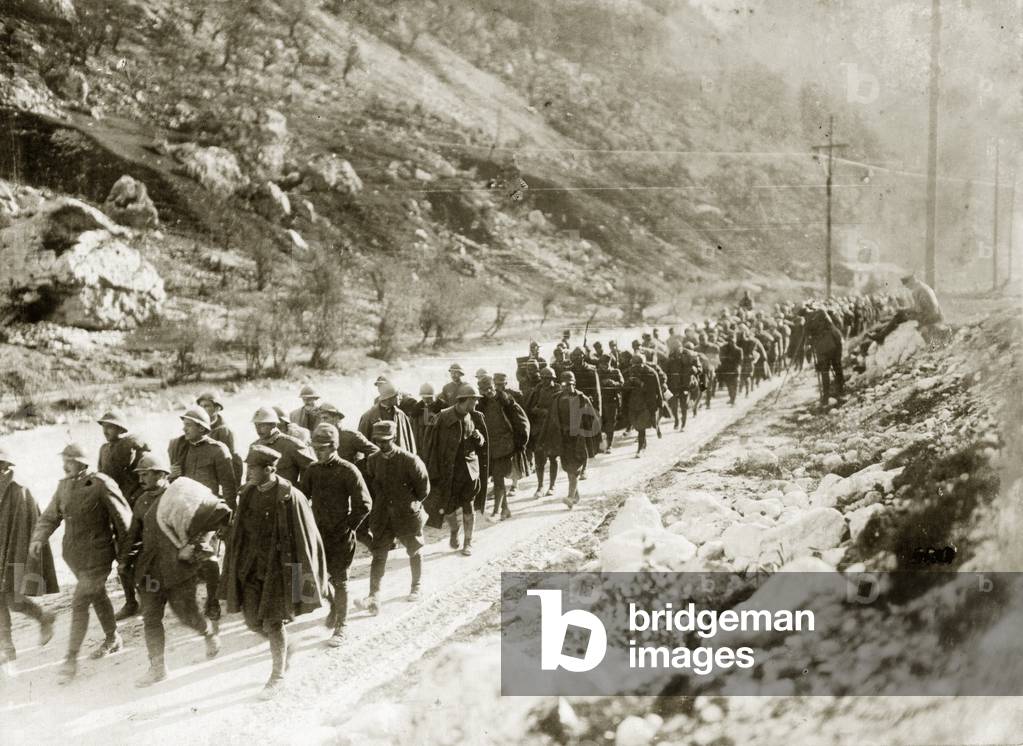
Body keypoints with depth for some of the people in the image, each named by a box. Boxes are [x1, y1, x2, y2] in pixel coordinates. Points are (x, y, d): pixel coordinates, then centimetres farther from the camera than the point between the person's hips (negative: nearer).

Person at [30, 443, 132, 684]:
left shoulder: (102, 485, -18)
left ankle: (71, 658, -2)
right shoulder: (64, 486, 2)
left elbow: (122, 517, -13)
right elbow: (50, 517, 5)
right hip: (73, 554, 7)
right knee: (98, 596, 23)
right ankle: (112, 639, 42)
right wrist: (38, 539, -12)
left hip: (97, 556, -7)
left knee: (80, 603, -9)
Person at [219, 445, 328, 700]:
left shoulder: (290, 497, -16)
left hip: (279, 567, -6)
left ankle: (278, 676, 19)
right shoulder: (248, 493, 2)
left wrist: (308, 578, -10)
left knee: (273, 622, 0)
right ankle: (284, 646, 37)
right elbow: (240, 532, 11)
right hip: (251, 567, 6)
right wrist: (235, 568, 12)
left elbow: (306, 539, -12)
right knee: (252, 620, 7)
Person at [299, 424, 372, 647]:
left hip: (340, 537, -5)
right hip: (318, 534, 5)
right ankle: (333, 609, 37)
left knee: (339, 581, 1)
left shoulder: (348, 471, -13)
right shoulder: (312, 471, 2)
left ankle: (340, 628, 9)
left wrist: (349, 527, -11)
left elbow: (364, 504, -12)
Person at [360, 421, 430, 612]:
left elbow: (423, 489, -6)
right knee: (379, 555, -6)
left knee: (414, 552, 16)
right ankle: (374, 596, -8)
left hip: (408, 516, -2)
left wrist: (410, 503, 3)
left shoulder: (410, 460, -16)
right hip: (382, 517, 2)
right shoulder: (373, 461, -3)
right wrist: (379, 506, 9)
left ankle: (416, 587, 36)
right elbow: (370, 487, 12)